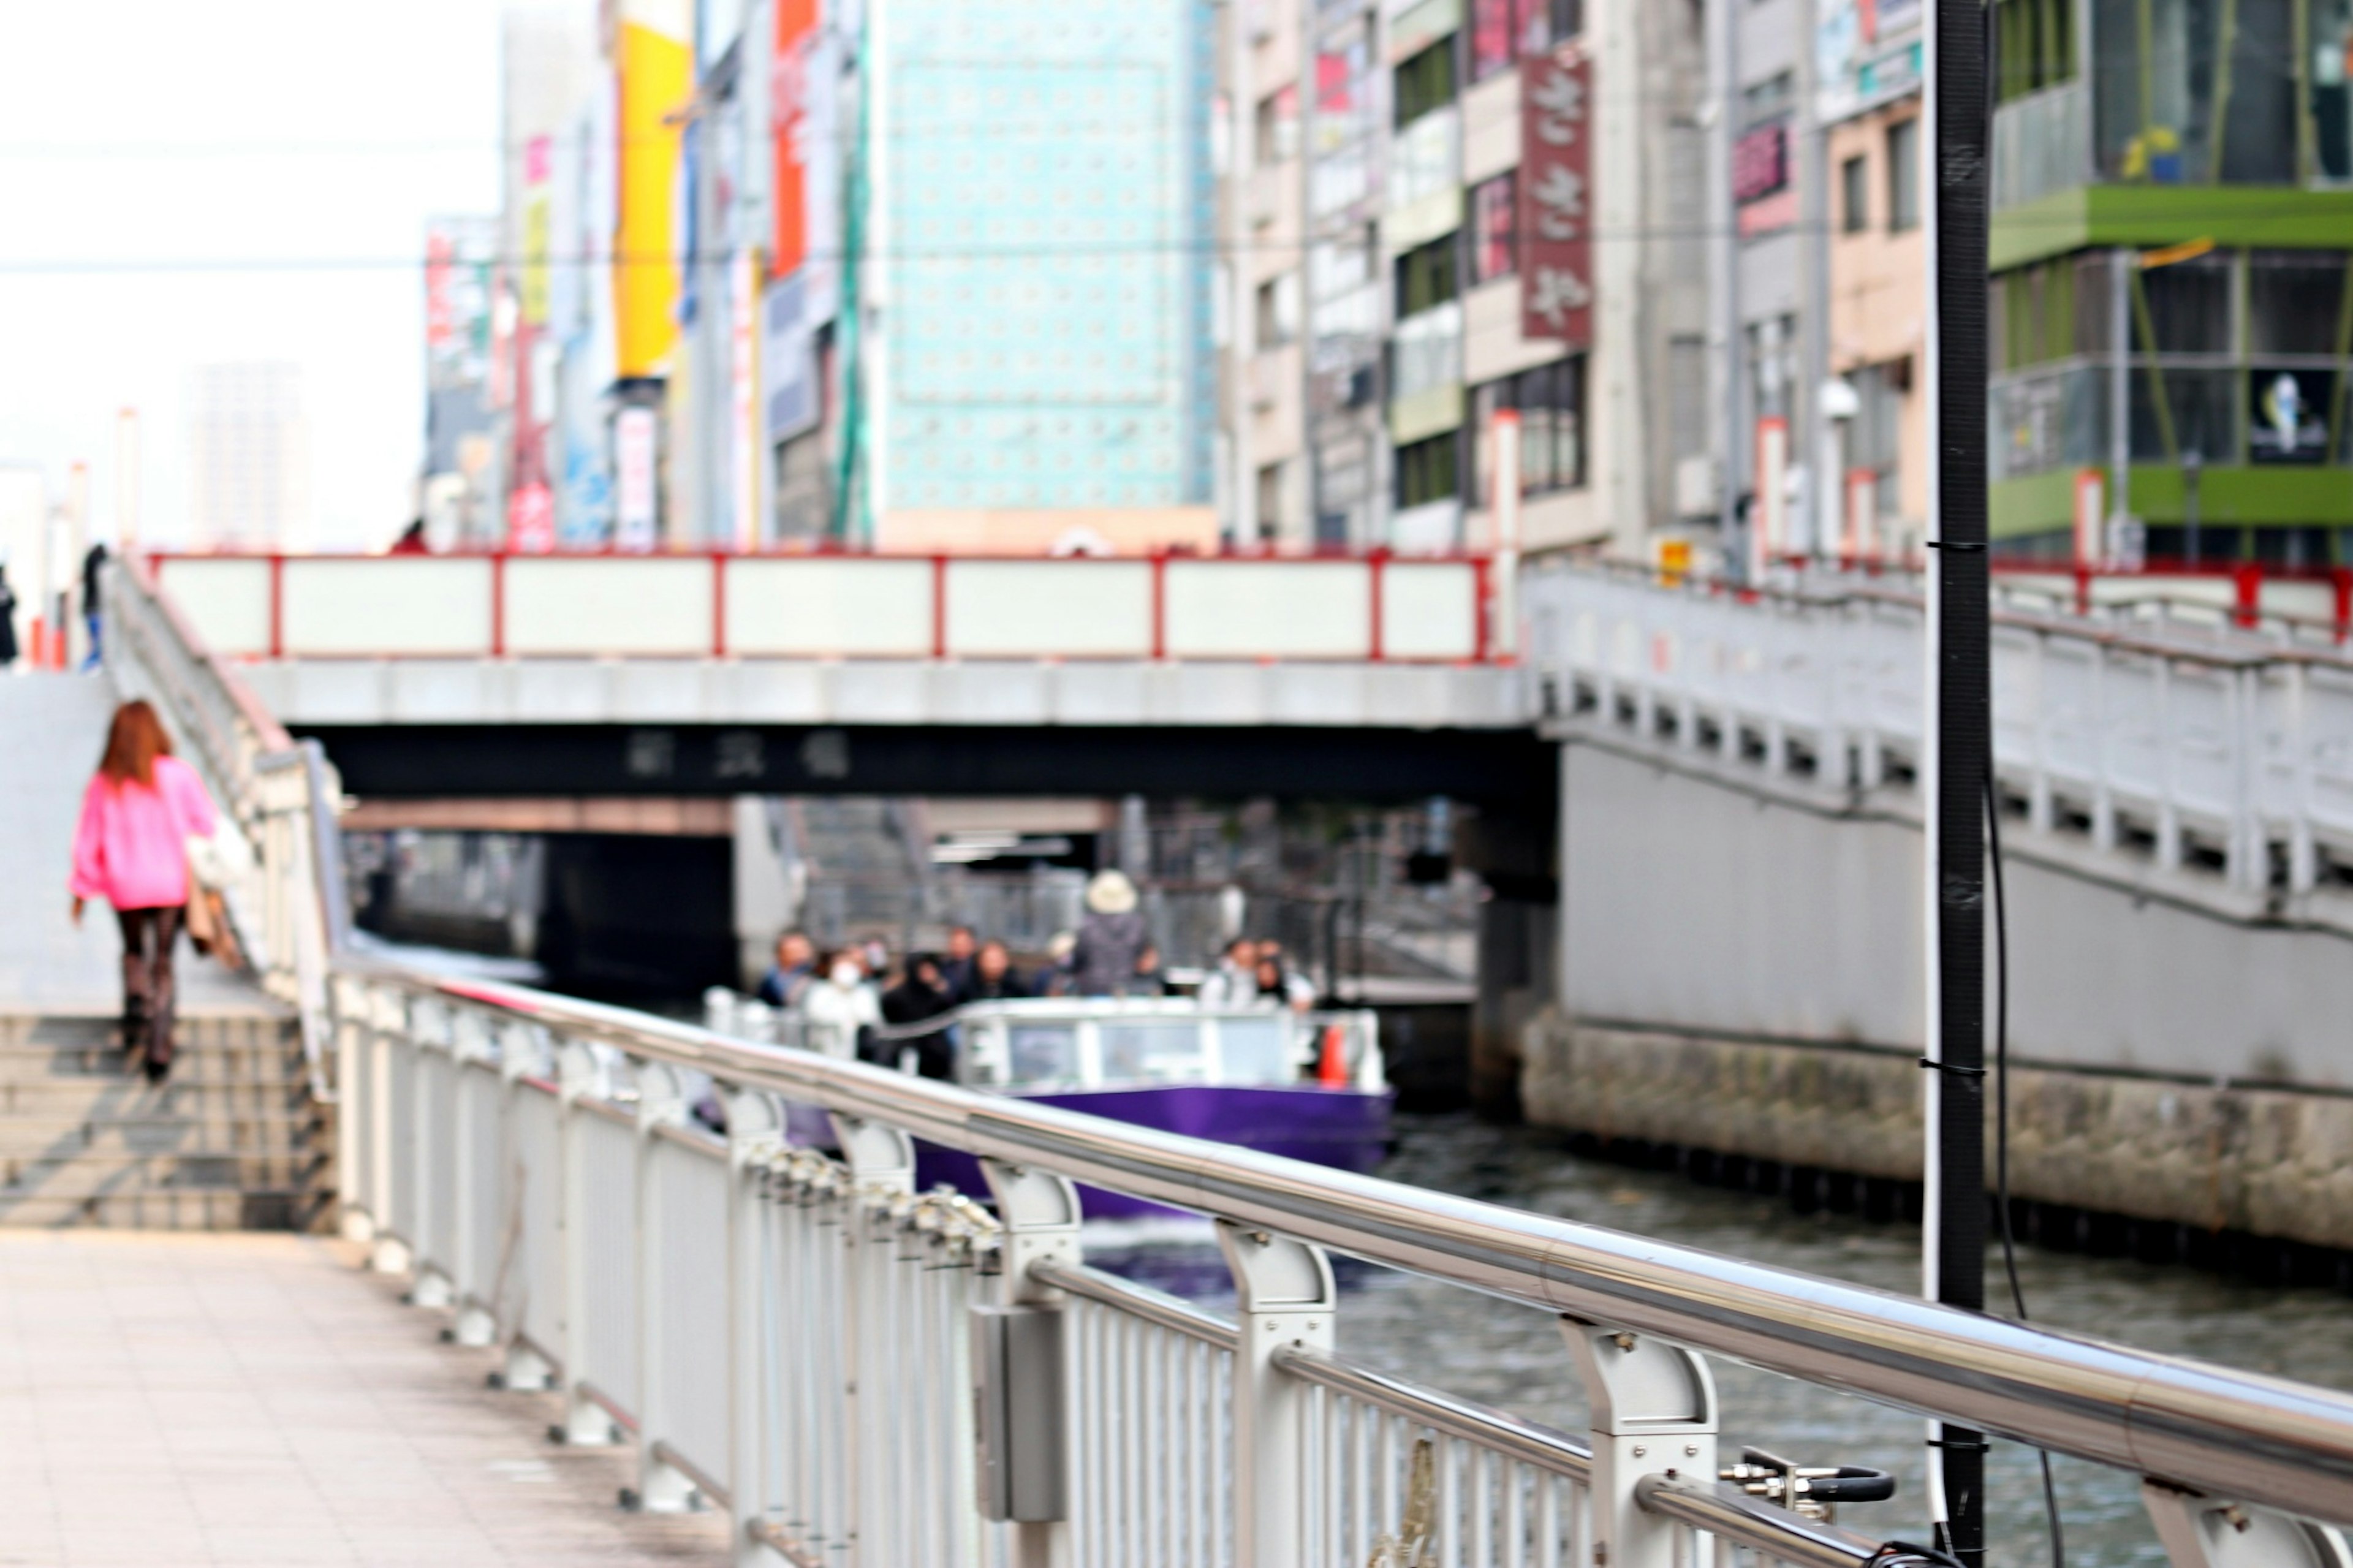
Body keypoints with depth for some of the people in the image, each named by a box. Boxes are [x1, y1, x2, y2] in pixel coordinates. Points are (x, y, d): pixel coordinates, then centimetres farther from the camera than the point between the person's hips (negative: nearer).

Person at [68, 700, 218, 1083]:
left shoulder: (103, 784, -4)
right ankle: (158, 1049, -5)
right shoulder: (178, 775, -9)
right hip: (171, 885, -1)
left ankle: (136, 996, -5)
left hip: (124, 885, 1)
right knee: (163, 965, 5)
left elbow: (88, 841, 1)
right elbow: (206, 824, -3)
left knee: (134, 952, 25)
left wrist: (82, 890, 12)